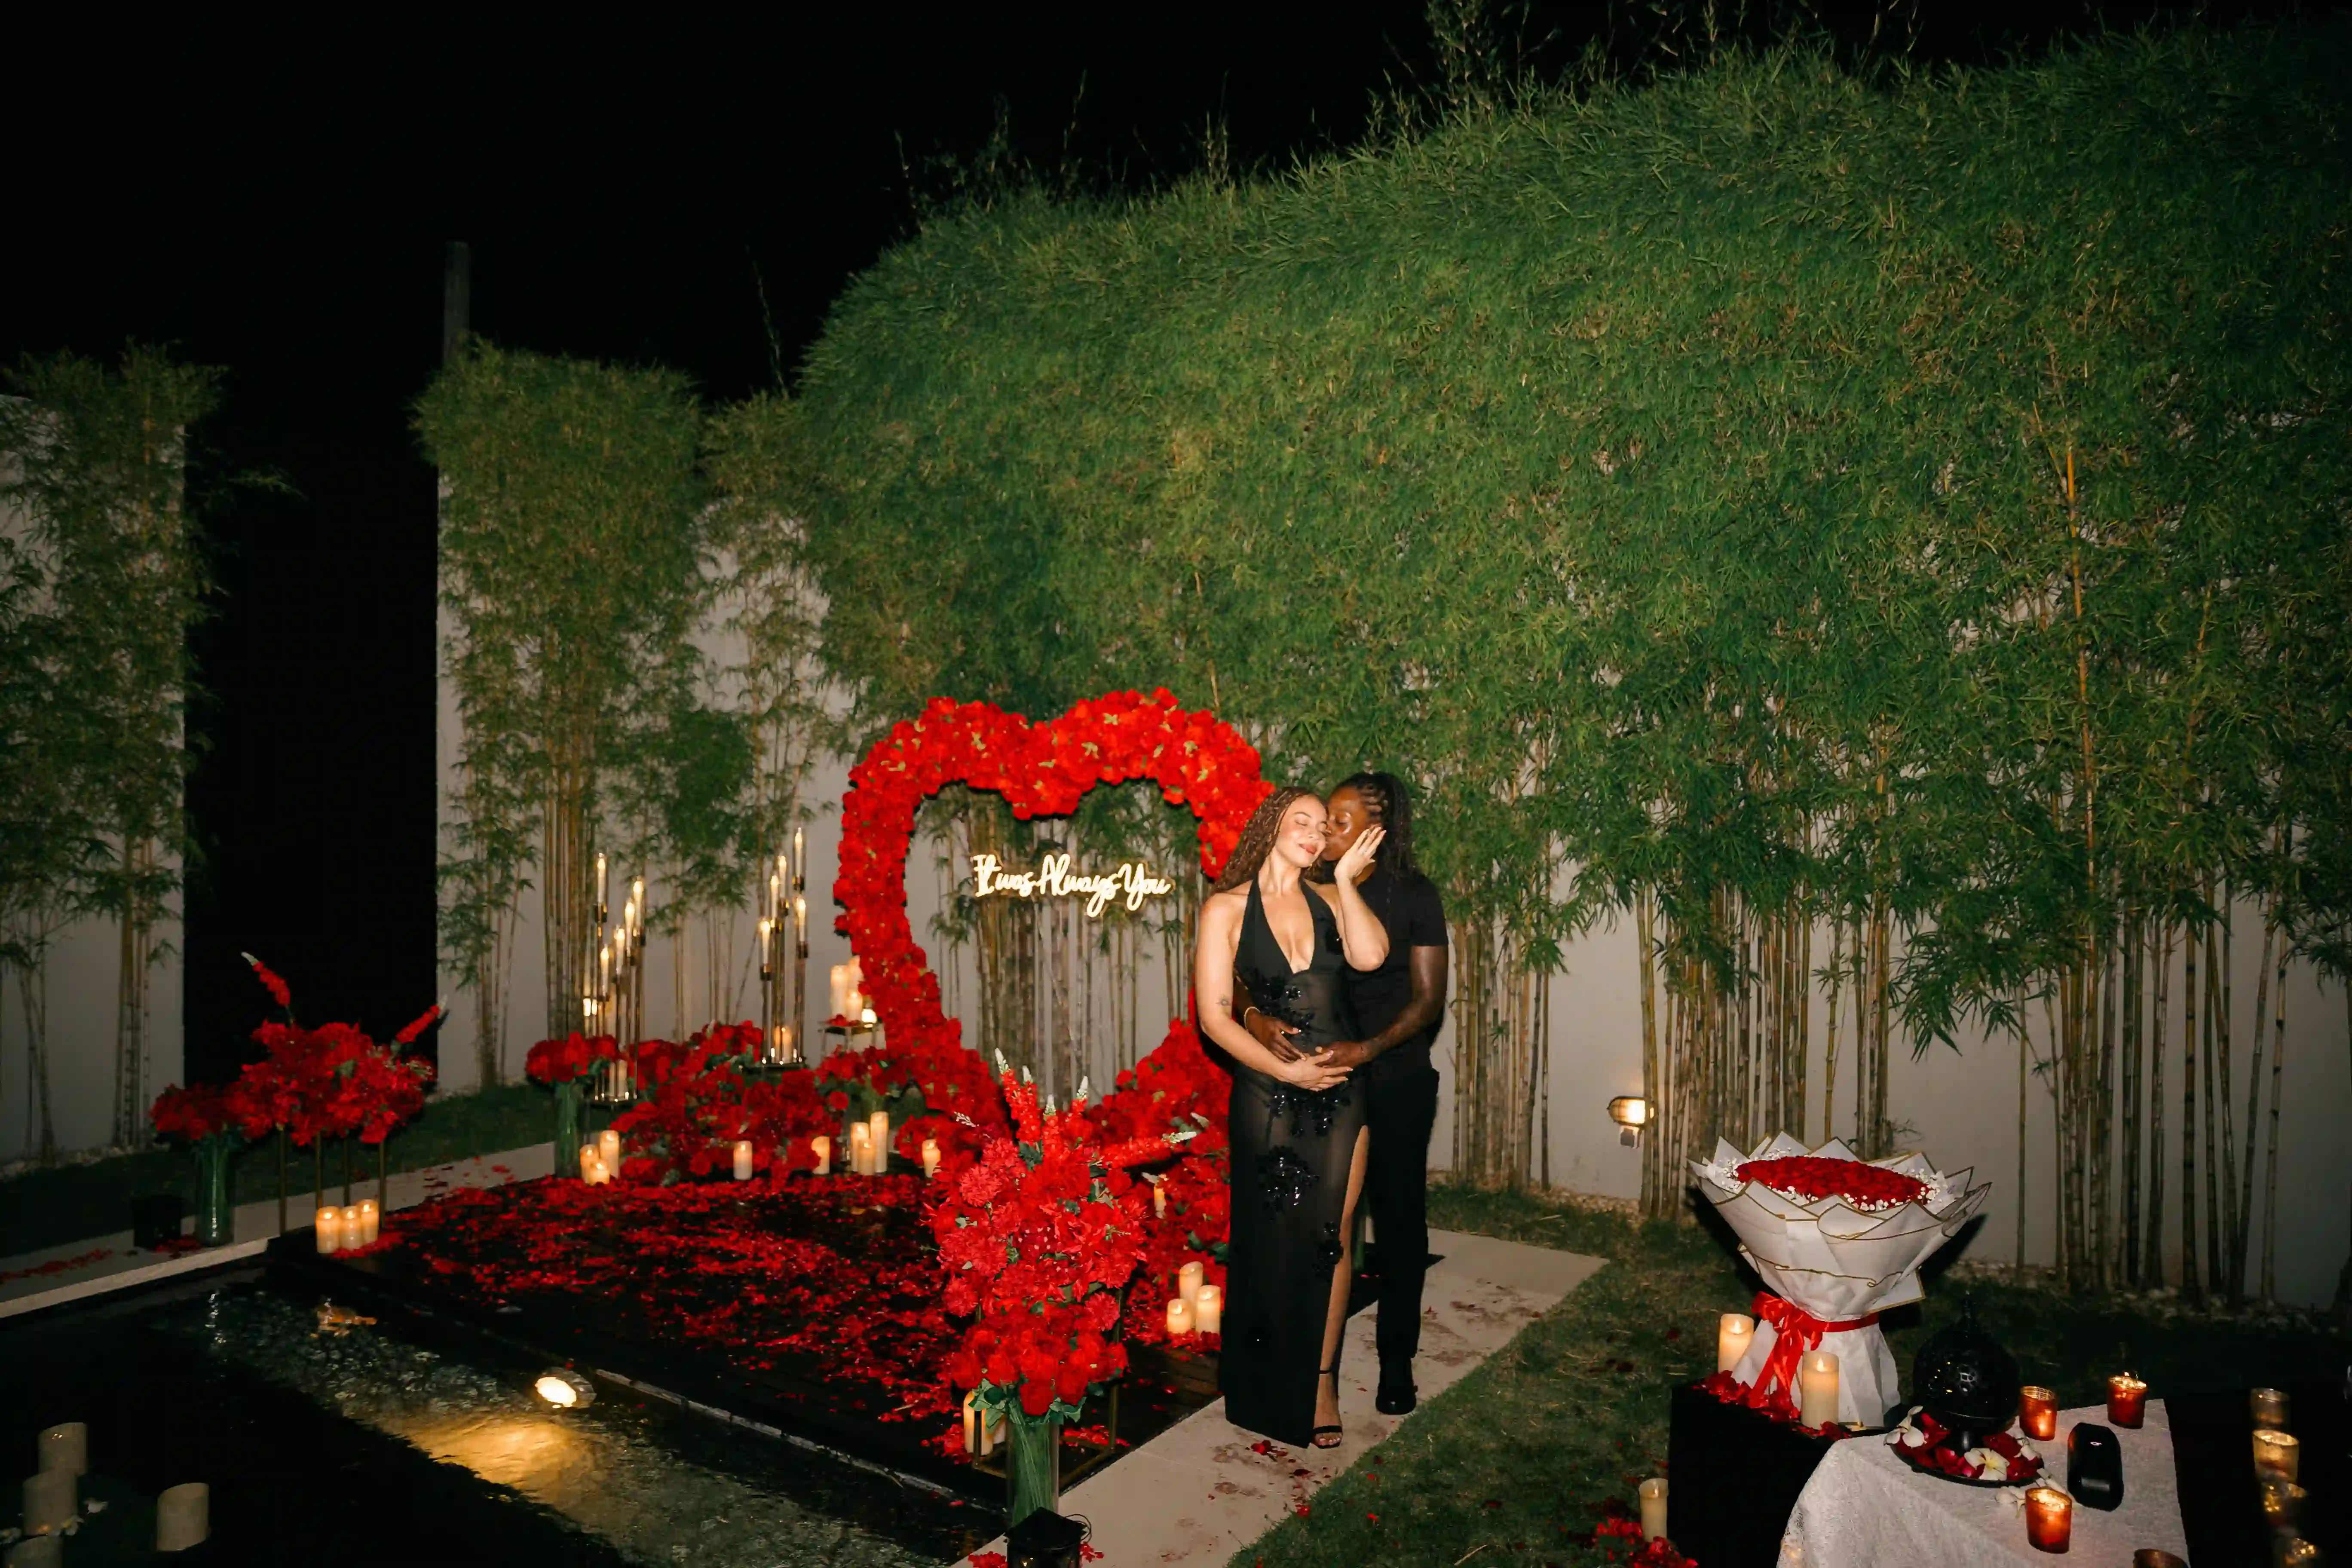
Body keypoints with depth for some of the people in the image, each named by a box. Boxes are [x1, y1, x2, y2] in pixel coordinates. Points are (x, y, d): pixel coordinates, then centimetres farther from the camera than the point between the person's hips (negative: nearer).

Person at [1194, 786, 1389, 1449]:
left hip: (1341, 1087, 3)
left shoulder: (1330, 898, 8)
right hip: (1268, 1090, -3)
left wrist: (1346, 877, -9)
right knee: (1276, 1240, 8)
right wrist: (1286, 1070, -15)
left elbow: (1370, 955, -13)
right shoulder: (1227, 908, -3)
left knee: (1333, 1235, 7)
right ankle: (1275, 1390, 28)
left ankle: (1323, 1379, 23)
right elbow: (1215, 1016, -8)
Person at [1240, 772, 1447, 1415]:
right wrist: (1254, 1014, -23)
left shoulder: (1414, 894, -6)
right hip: (1319, 1074, 2)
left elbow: (1428, 997, -8)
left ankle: (1397, 1359, 24)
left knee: (1399, 1215, 8)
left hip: (1396, 1078, -1)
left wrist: (1369, 1048, -23)